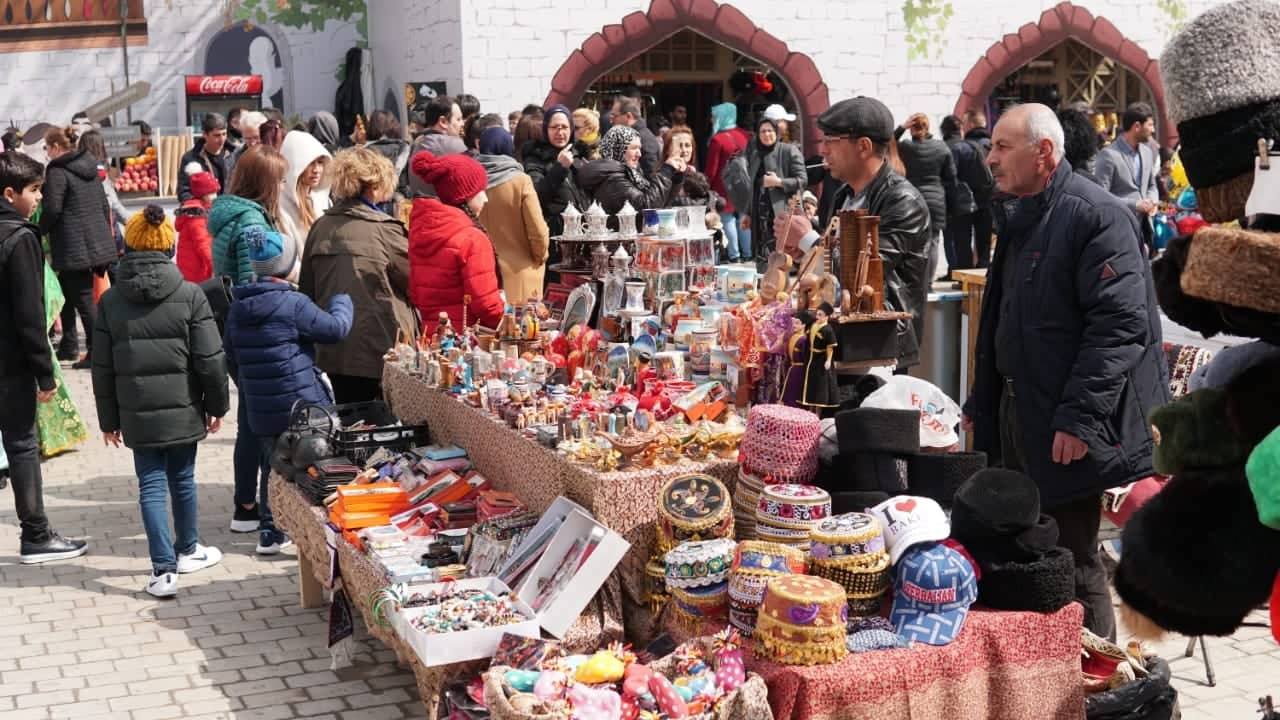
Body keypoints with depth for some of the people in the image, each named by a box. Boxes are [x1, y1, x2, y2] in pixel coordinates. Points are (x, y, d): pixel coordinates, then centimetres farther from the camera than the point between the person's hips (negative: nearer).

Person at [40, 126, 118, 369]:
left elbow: (51, 210, -16)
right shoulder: (91, 168, 13)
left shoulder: (57, 172, -11)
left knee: (83, 298, -5)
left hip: (73, 247, -8)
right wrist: (105, 234, 21)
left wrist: (39, 232, 1)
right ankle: (69, 346, 25)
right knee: (69, 293, 19)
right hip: (98, 242, 8)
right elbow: (104, 205, 15)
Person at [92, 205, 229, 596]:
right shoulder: (189, 295, -8)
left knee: (151, 485, 4)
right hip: (183, 409, 0)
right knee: (182, 478, 16)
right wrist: (217, 405, 5)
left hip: (137, 414, 1)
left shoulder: (110, 301, -1)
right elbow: (210, 359, -8)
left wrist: (109, 419, 11)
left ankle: (163, 570, -3)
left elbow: (103, 368, 3)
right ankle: (187, 551, 33)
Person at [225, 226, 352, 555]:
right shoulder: (293, 304, -16)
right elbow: (336, 328, -11)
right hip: (301, 405, -6)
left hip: (260, 408, 6)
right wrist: (341, 302, 9)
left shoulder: (237, 308, 6)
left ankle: (269, 533, 21)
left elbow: (232, 359, 14)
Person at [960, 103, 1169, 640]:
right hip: (1016, 416, 9)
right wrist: (981, 403, 19)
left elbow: (1119, 324, -21)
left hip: (1066, 432, -9)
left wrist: (1078, 417, -24)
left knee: (1072, 562, -1)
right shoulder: (1020, 219, 15)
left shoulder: (1097, 216, -14)